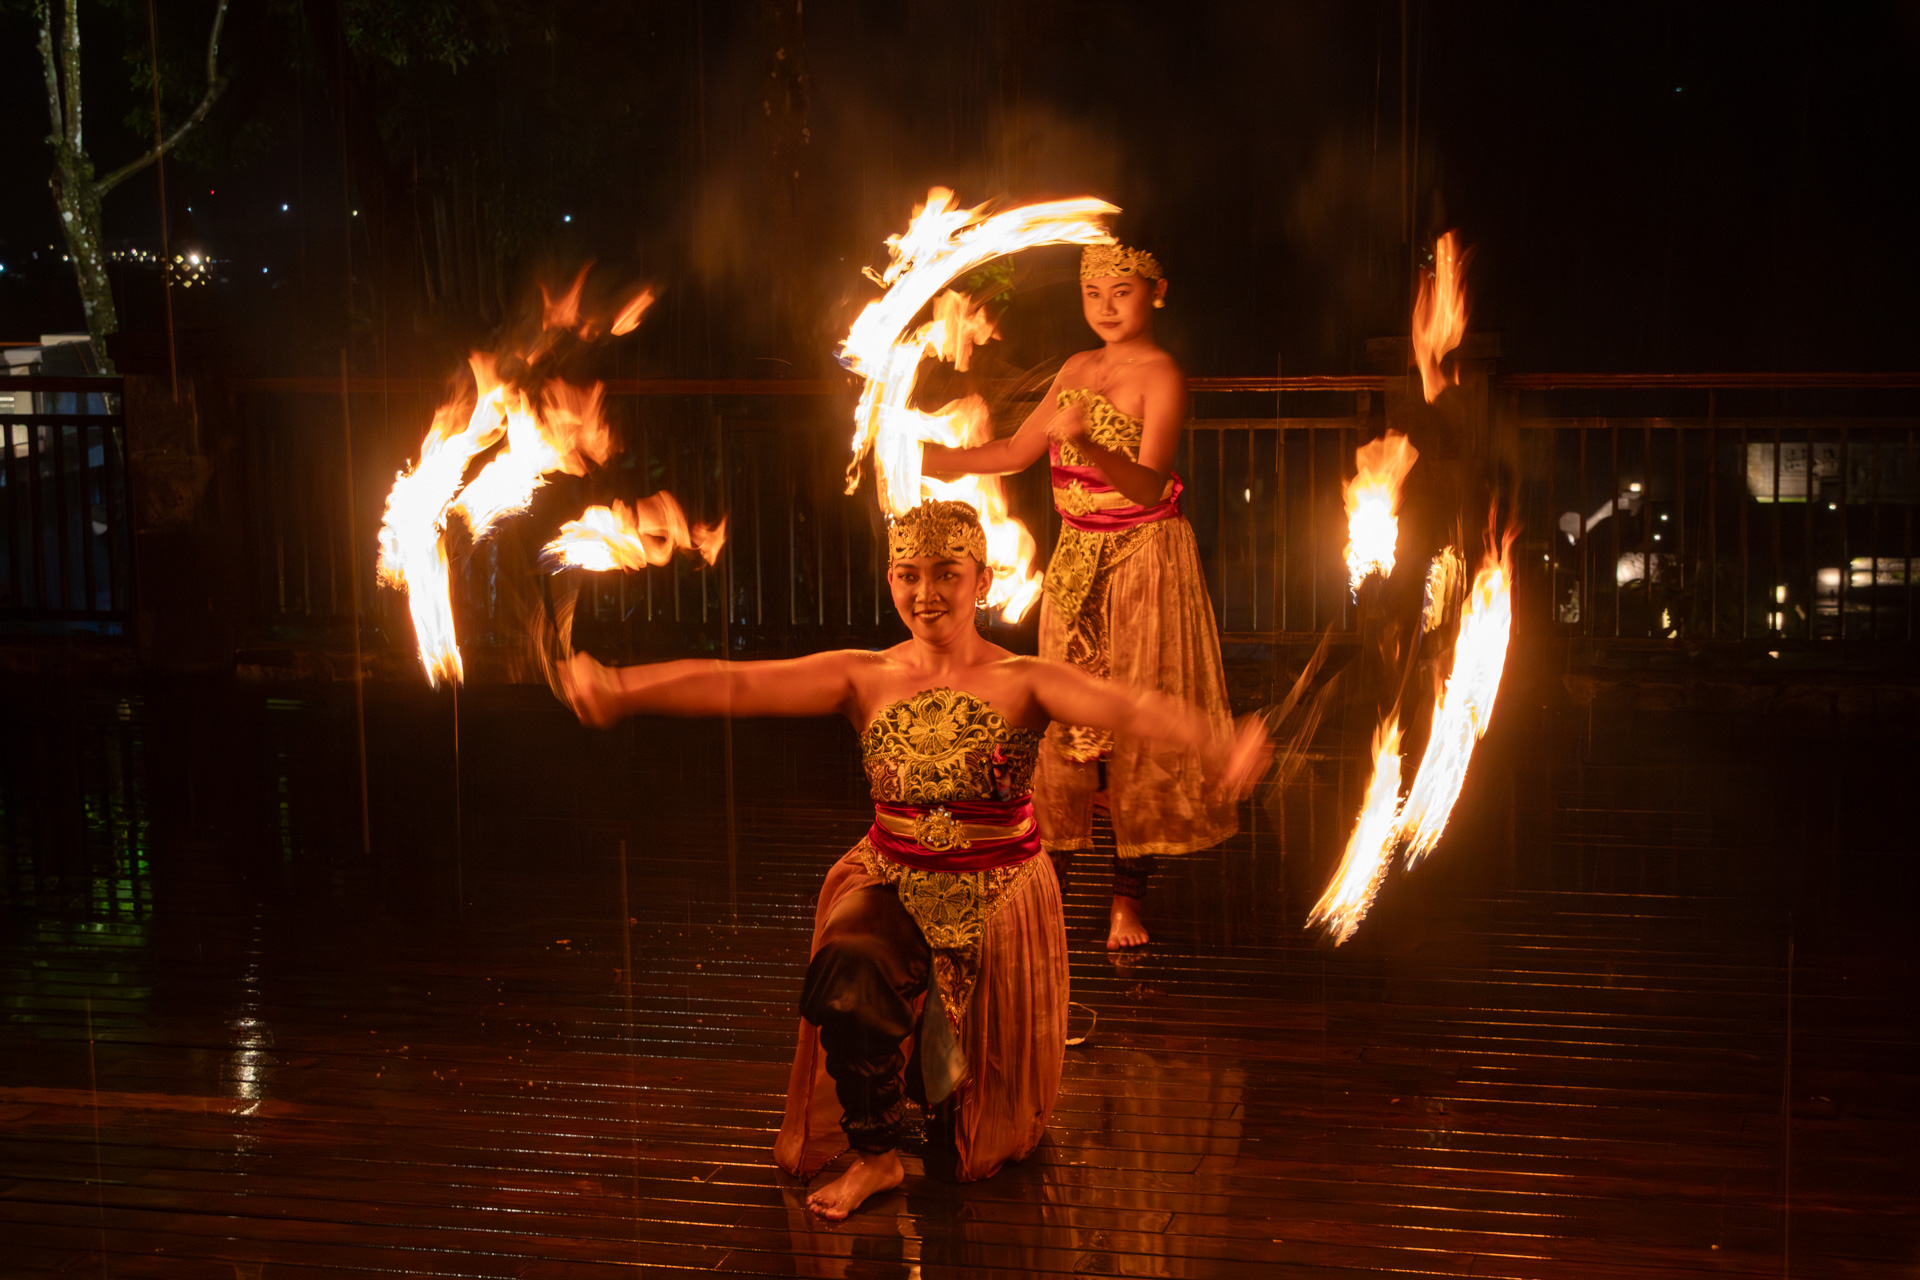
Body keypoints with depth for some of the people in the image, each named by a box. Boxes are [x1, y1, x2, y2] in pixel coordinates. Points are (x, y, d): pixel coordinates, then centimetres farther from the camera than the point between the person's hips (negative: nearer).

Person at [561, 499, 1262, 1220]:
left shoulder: (1022, 682, -12)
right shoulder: (865, 679, -5)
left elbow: (1127, 708, -29)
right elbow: (735, 685, -14)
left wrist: (1216, 749, -50)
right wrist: (622, 690, -29)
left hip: (997, 896, -1)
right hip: (893, 888, 1)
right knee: (845, 983, -32)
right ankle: (874, 1157, -9)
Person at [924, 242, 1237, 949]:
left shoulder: (1162, 376, -11)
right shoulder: (1077, 369, 10)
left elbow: (1150, 485, -23)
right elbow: (1017, 451, 18)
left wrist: (1087, 445, -38)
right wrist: (942, 460, 9)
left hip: (1144, 559, -6)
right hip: (1076, 559, 6)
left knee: (1138, 720, -4)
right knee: (1063, 717, 6)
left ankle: (1128, 898, 4)